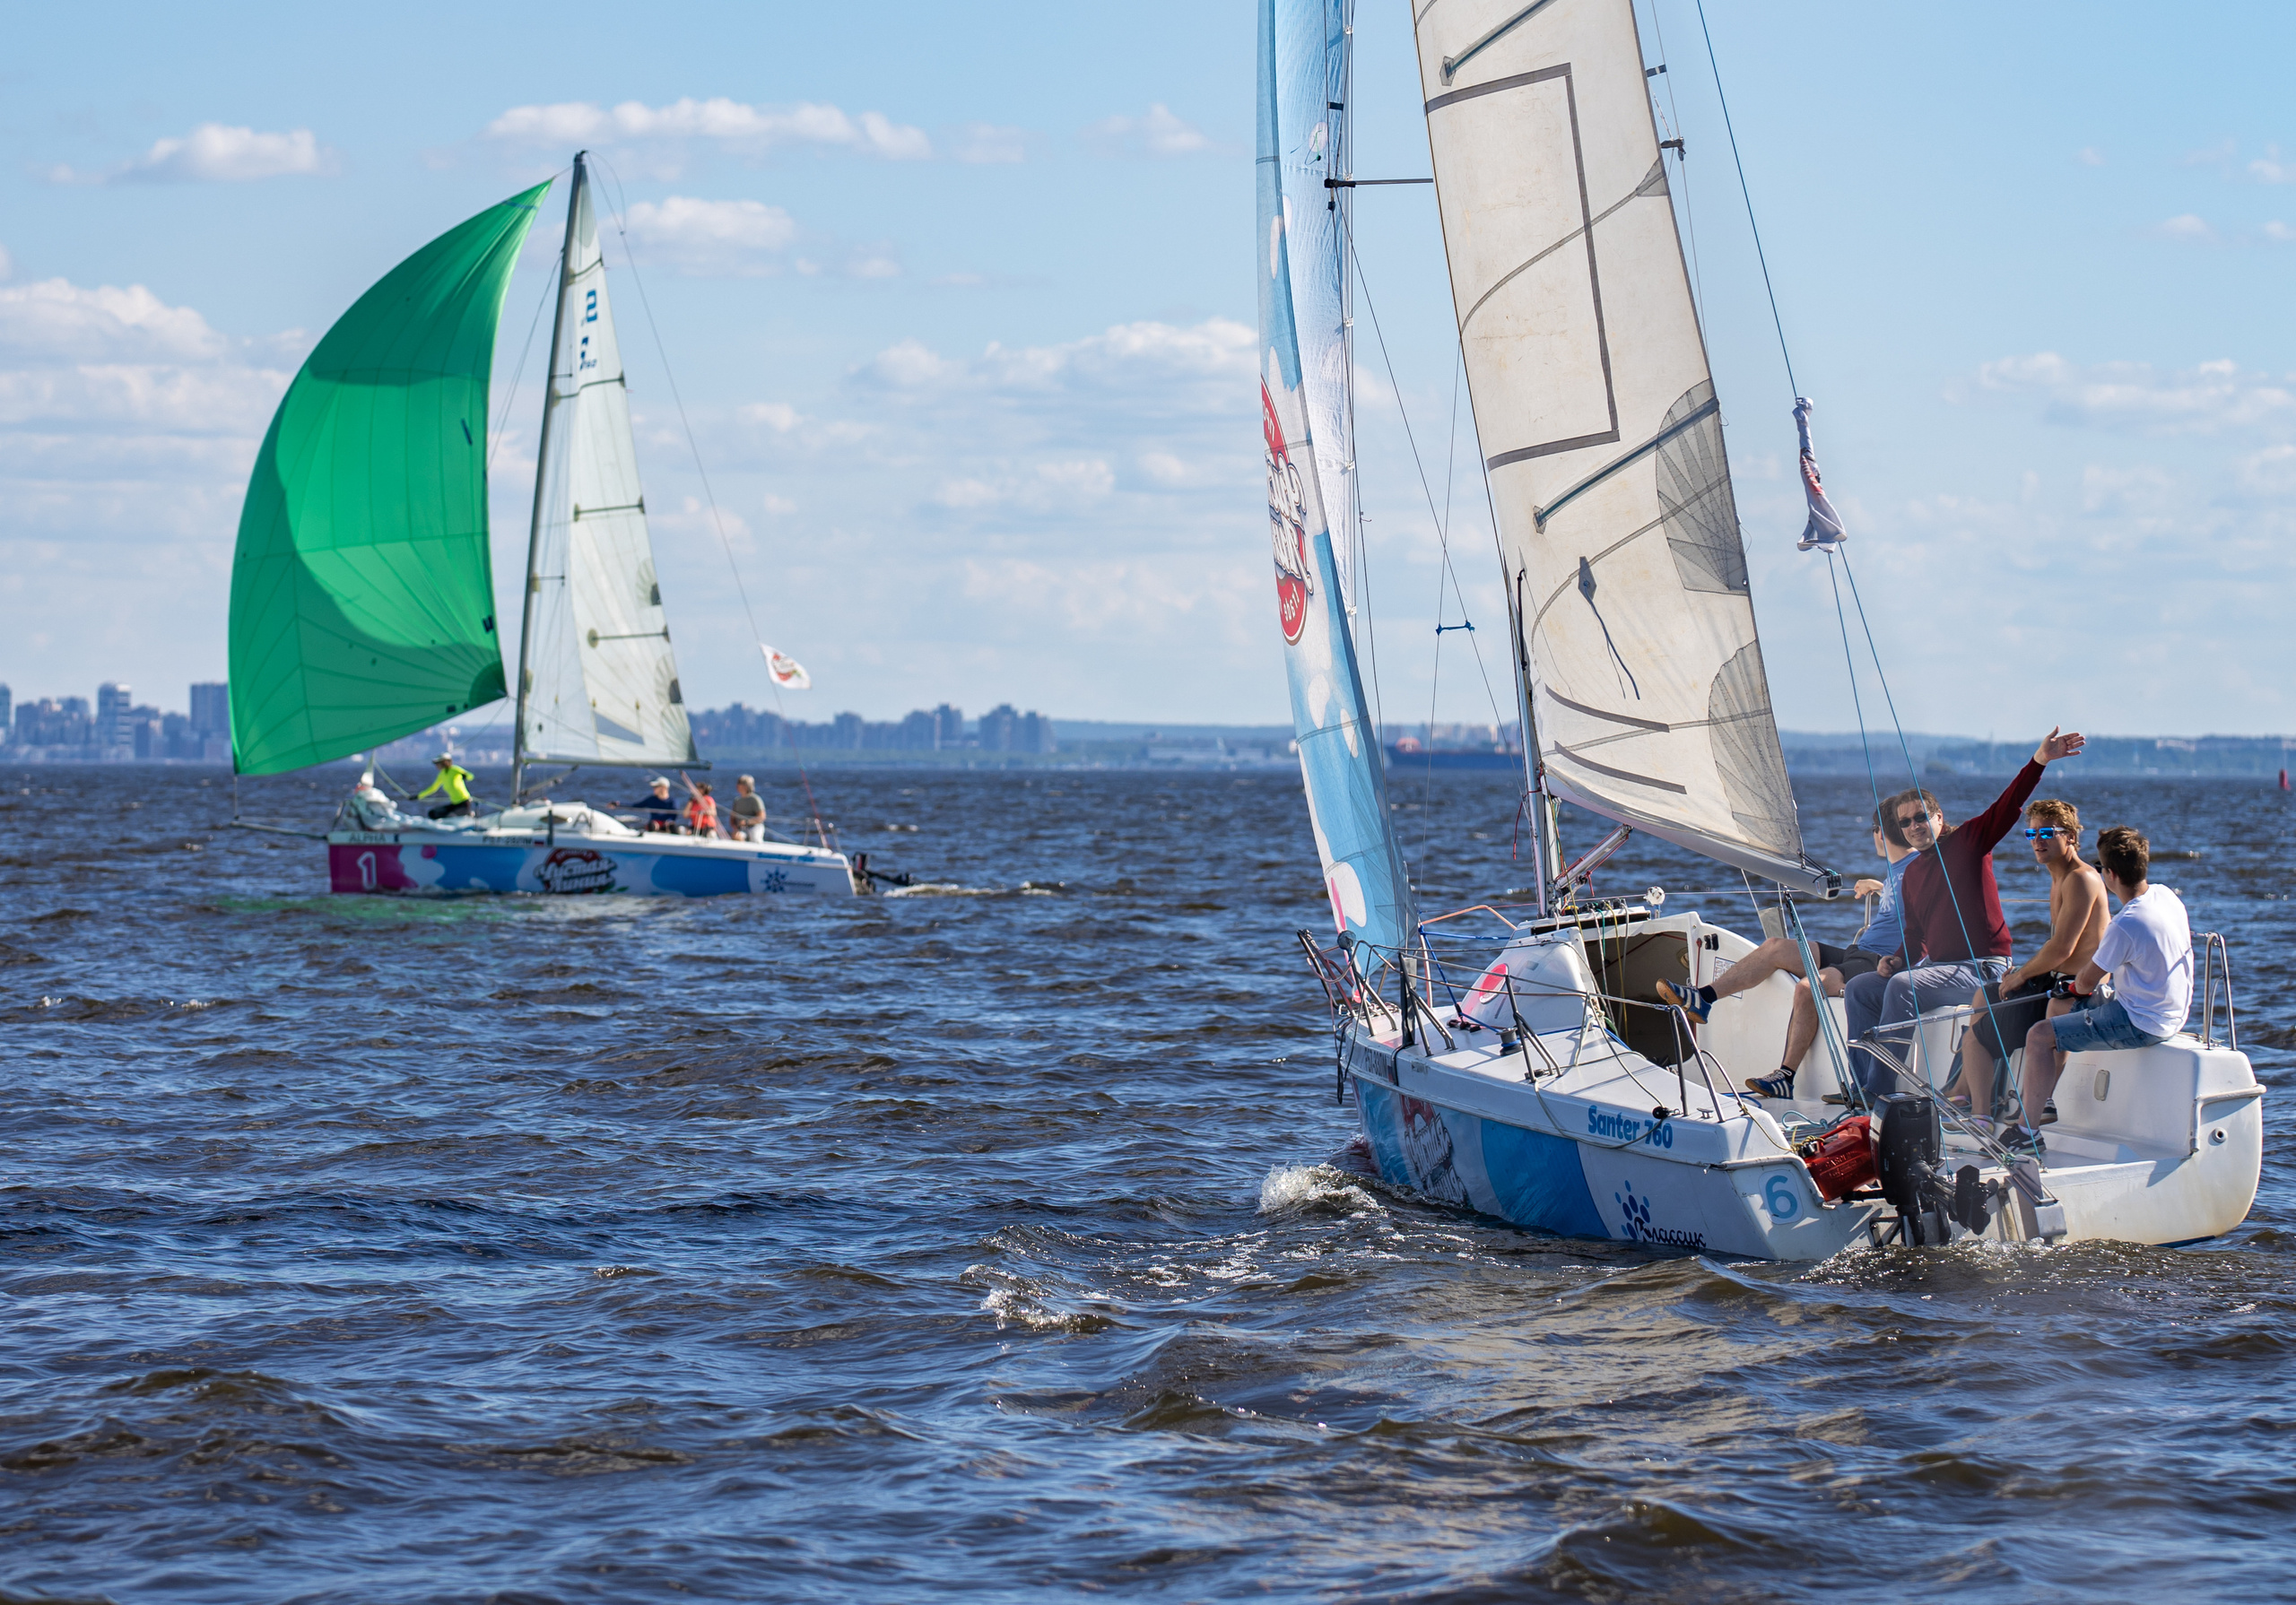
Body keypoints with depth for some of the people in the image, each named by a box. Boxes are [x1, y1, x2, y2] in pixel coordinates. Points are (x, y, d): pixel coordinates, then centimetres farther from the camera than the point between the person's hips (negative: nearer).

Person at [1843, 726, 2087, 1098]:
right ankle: (1864, 1084, -4)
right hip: (1938, 966, 8)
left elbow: (2008, 806, -17)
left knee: (1902, 986, -29)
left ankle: (1879, 1089, -27)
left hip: (1981, 967, -8)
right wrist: (1898, 959, 1)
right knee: (1859, 990, 0)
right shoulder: (1912, 873, 17)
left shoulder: (1967, 841, -3)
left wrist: (2039, 761, -32)